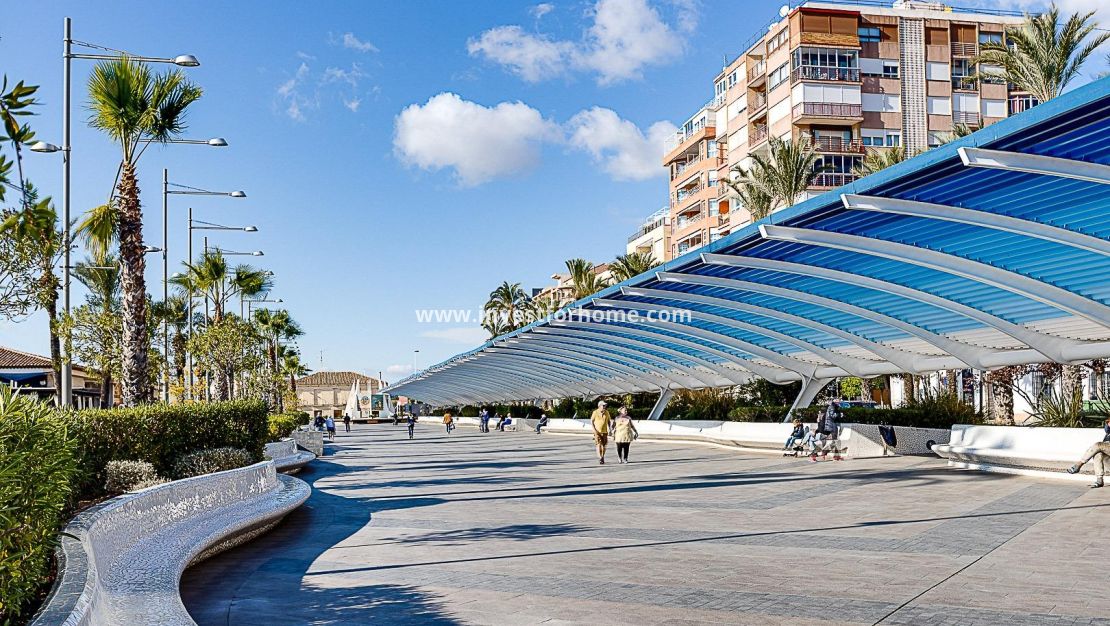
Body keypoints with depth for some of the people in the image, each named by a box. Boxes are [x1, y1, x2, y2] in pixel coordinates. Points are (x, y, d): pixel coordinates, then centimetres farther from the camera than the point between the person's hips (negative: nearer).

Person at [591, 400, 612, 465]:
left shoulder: (606, 412, 3)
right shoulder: (595, 412, -7)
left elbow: (609, 421, 13)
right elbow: (591, 421, -1)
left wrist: (609, 429, 5)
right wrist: (594, 429, -9)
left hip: (604, 431, 3)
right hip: (597, 432, -3)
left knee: (603, 445, 6)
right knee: (598, 445, -11)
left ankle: (602, 458, 22)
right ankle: (600, 458, -15)